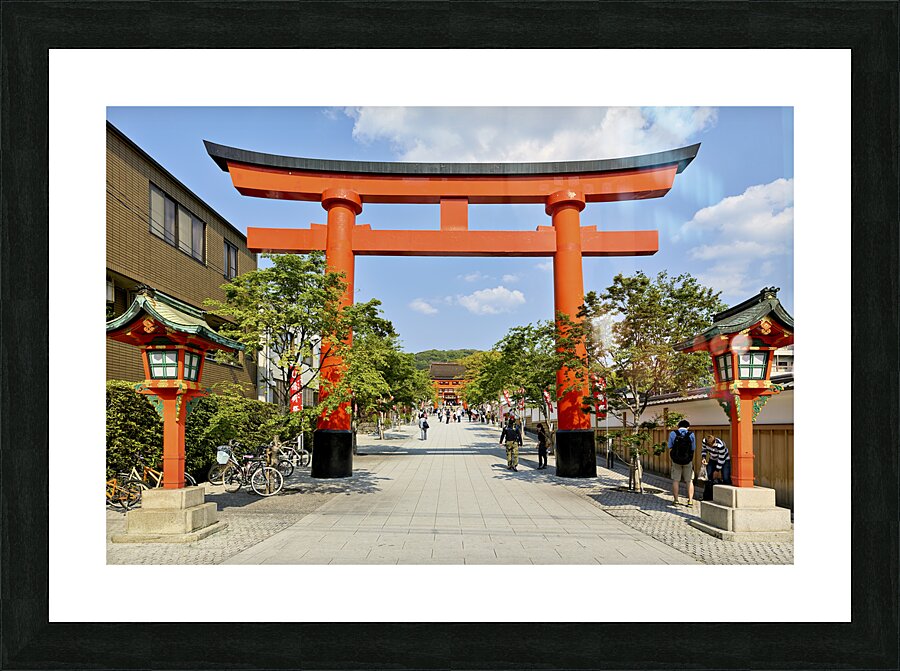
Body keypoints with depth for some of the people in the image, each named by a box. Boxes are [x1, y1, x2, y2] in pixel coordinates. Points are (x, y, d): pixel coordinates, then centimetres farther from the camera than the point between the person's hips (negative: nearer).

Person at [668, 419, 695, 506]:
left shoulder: (673, 434, -4)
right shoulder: (691, 434, -4)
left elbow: (670, 448, -2)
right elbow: (693, 449, -1)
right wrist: (691, 461, 11)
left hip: (676, 461, 0)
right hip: (688, 461, 0)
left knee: (676, 480, 8)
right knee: (689, 481, 9)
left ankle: (676, 500, 8)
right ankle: (690, 500, 7)